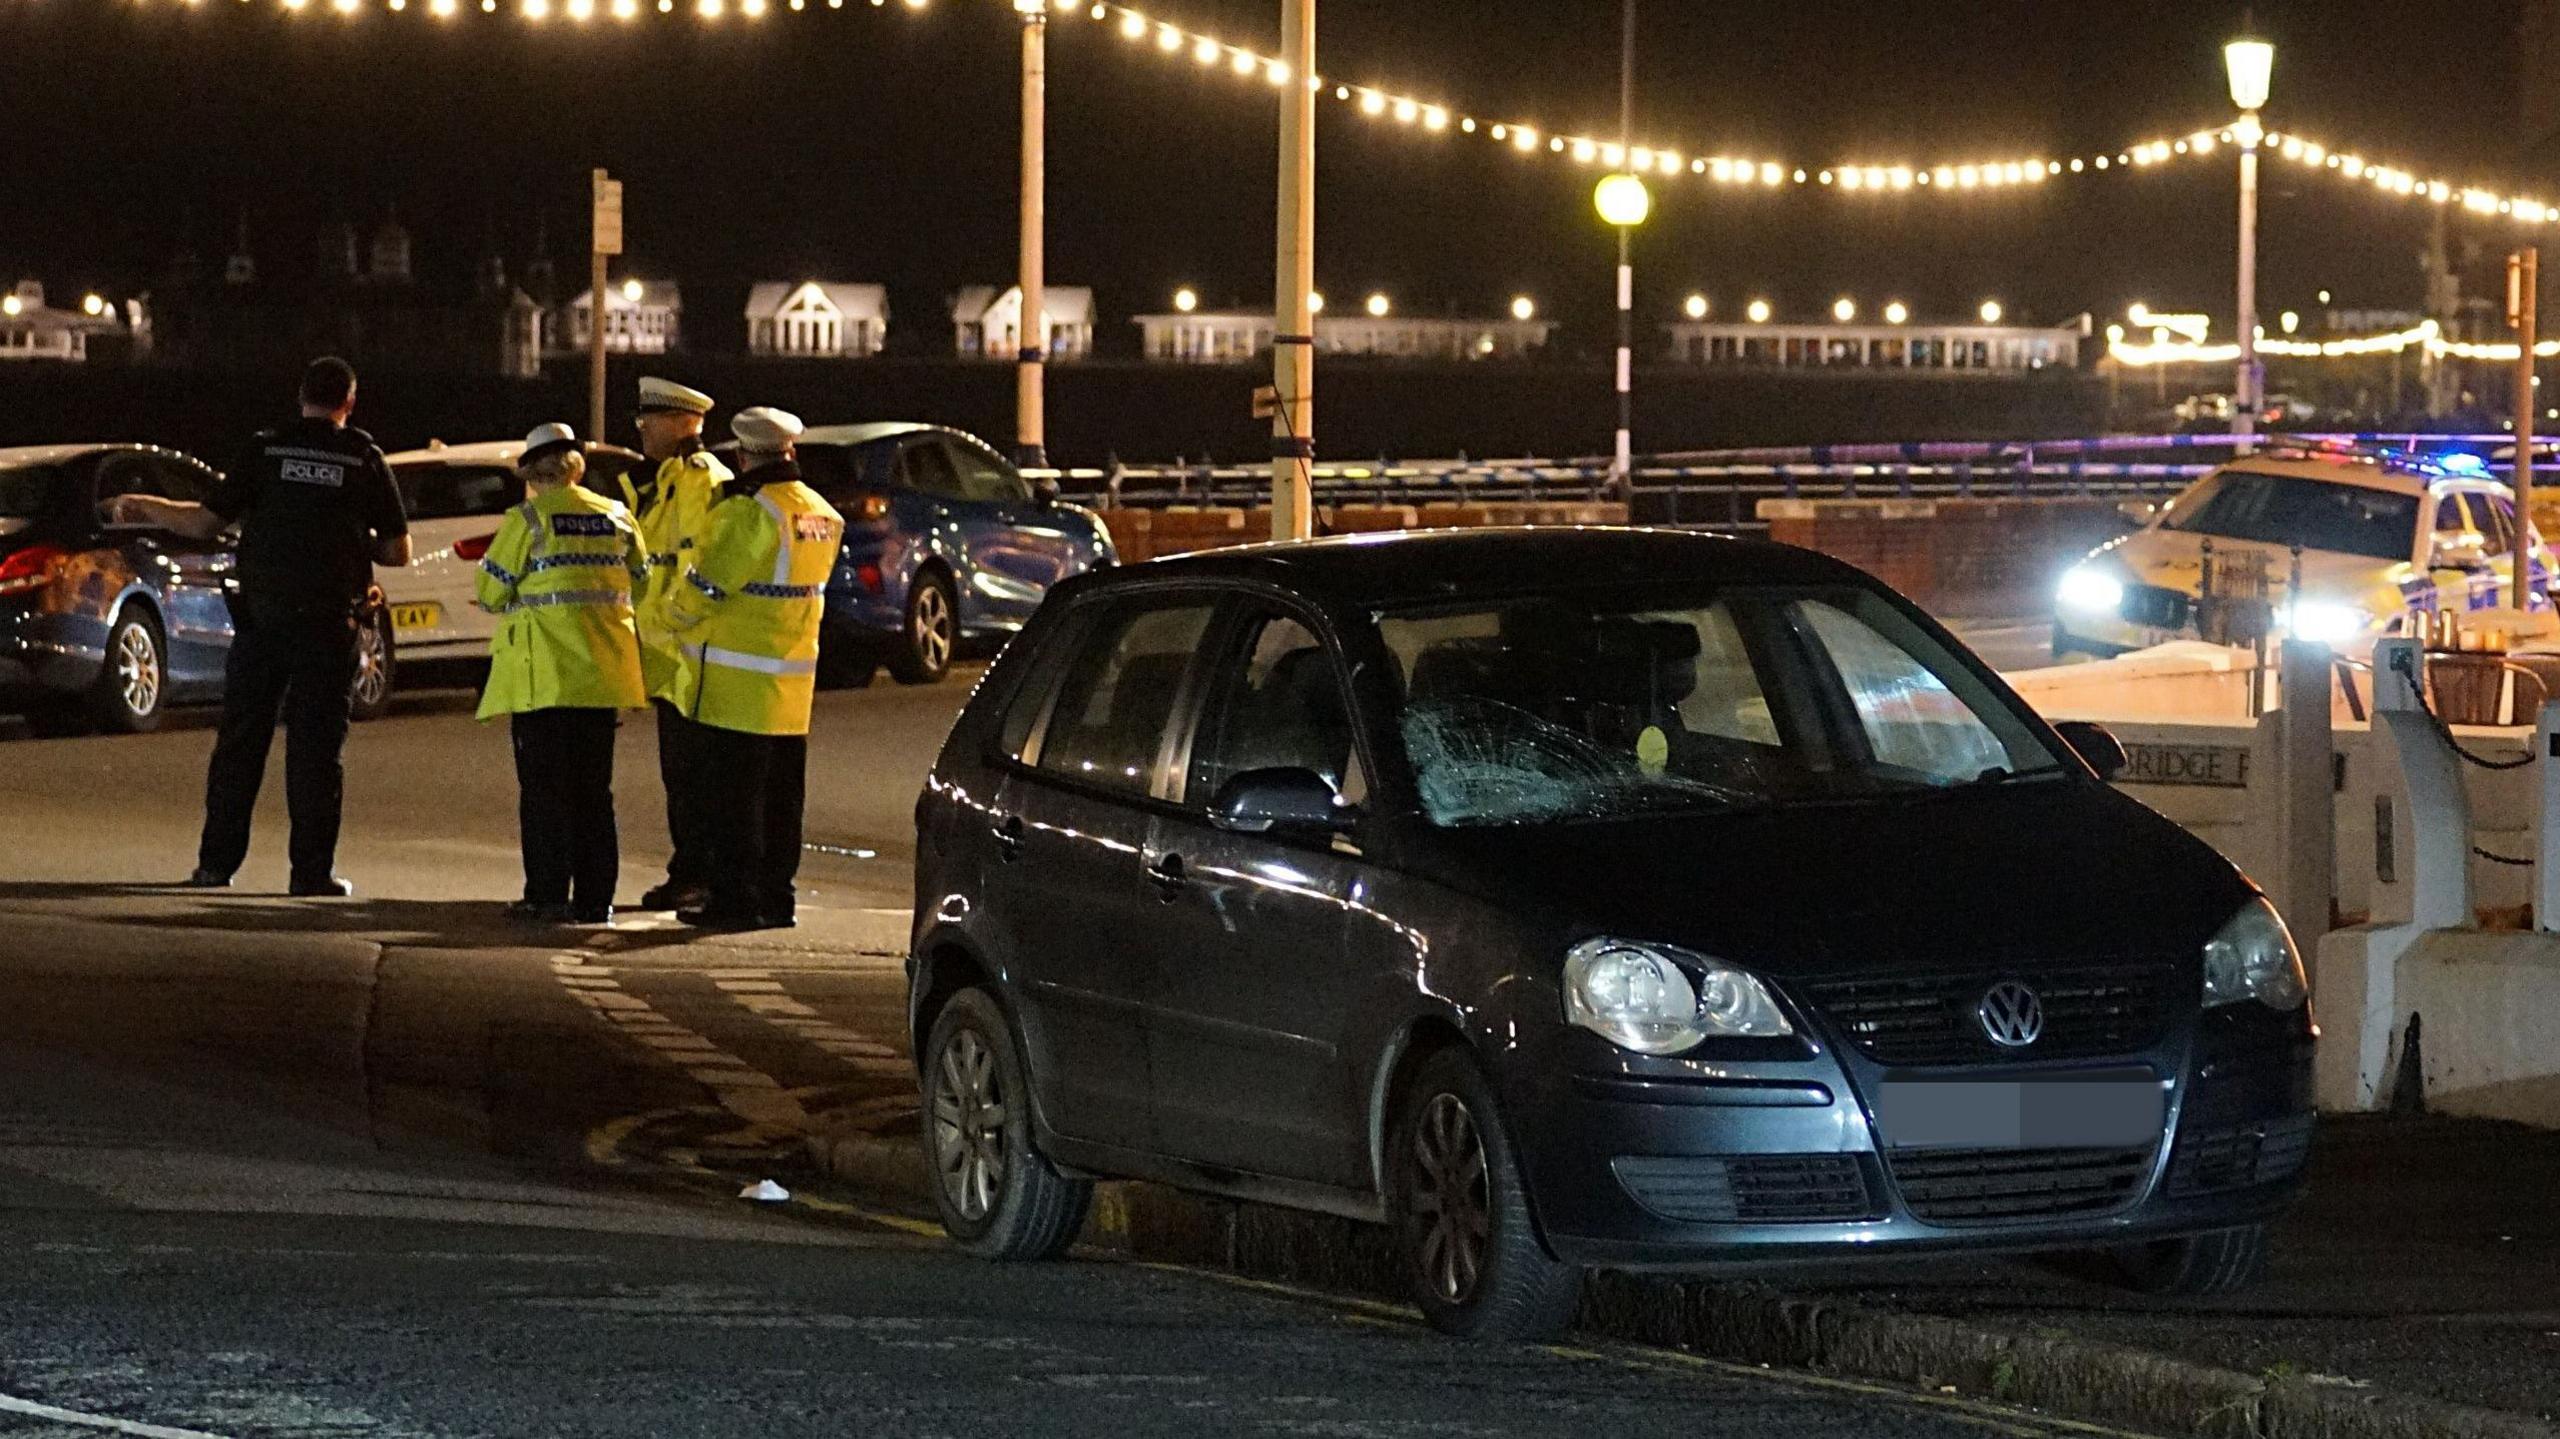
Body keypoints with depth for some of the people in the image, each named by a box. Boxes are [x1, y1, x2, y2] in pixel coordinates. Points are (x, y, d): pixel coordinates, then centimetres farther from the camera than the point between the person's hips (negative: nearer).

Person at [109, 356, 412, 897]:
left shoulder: (265, 451, -1)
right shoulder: (364, 460, -1)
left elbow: (207, 522, -1)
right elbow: (398, 551, 1)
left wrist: (145, 508, 15)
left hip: (260, 617, 1)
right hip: (327, 623, -1)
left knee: (240, 739, 9)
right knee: (315, 745, 3)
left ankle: (217, 862, 10)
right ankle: (311, 870, 1)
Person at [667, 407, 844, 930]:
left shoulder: (751, 513, -18)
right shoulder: (824, 516, 7)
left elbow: (707, 584, -16)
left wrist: (677, 615, 3)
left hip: (738, 687, -7)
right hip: (794, 681, 7)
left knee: (736, 794, -3)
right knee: (782, 797, 12)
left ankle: (734, 900, -2)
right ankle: (776, 897, 17)